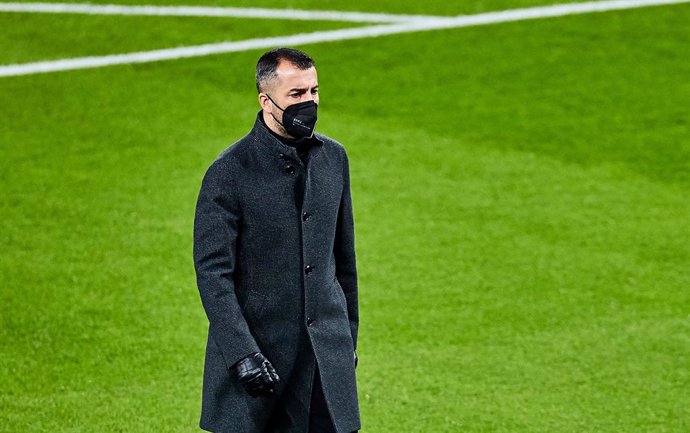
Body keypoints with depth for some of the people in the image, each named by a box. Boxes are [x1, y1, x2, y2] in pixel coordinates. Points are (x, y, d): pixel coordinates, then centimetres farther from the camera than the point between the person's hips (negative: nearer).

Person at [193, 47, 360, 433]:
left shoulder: (334, 158, 8)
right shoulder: (230, 173, -9)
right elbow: (212, 273, -11)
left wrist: (349, 335, 17)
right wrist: (242, 354, -18)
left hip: (326, 348, 4)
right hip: (257, 345, -4)